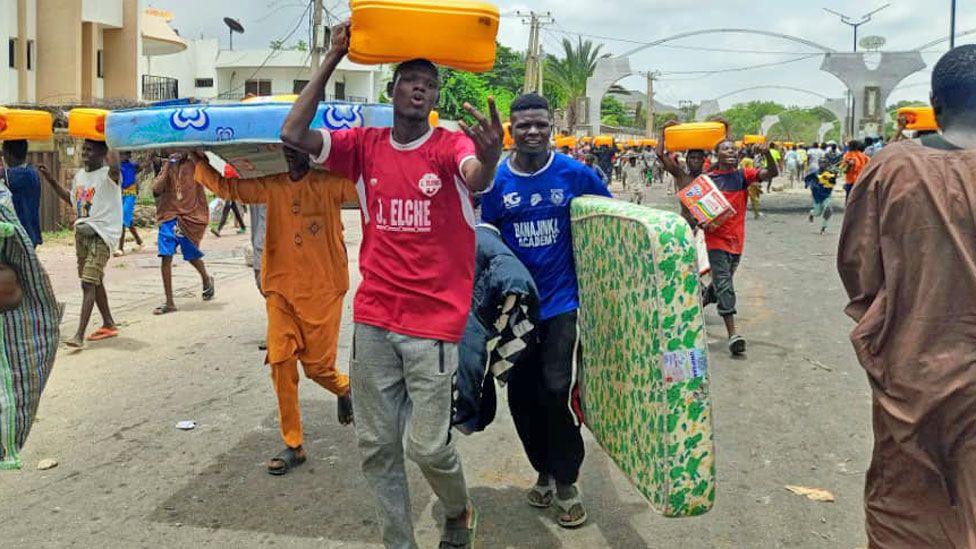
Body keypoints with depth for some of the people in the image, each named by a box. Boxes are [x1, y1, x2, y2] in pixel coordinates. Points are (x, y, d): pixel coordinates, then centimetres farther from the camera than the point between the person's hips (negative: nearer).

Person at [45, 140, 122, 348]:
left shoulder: (107, 175, -13)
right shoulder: (79, 175, 11)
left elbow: (114, 168, -39)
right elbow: (72, 199, 27)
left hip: (102, 233, -9)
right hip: (82, 231, 9)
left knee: (88, 283, -14)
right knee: (94, 281, 15)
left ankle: (79, 335, -16)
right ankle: (109, 325, 28)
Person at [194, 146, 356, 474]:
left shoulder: (330, 184, -3)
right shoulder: (272, 187, 9)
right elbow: (226, 187, 15)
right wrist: (200, 161, 7)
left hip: (322, 290, -3)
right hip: (281, 290, 4)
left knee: (317, 367, 2)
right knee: (281, 363, -4)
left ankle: (345, 388, 39)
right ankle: (294, 446, 7)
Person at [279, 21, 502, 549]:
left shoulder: (451, 144, -5)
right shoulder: (365, 145, 5)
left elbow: (477, 180, -28)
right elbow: (293, 134, -5)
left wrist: (490, 157, -52)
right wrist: (331, 60, -5)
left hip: (433, 322, -4)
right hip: (373, 319, 4)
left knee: (427, 445, -2)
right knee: (377, 446, 10)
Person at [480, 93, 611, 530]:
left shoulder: (575, 174, -5)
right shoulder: (496, 180, -3)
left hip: (560, 300, -2)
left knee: (554, 391, -11)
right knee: (521, 396, 8)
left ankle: (566, 482, 10)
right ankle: (544, 471, 31)